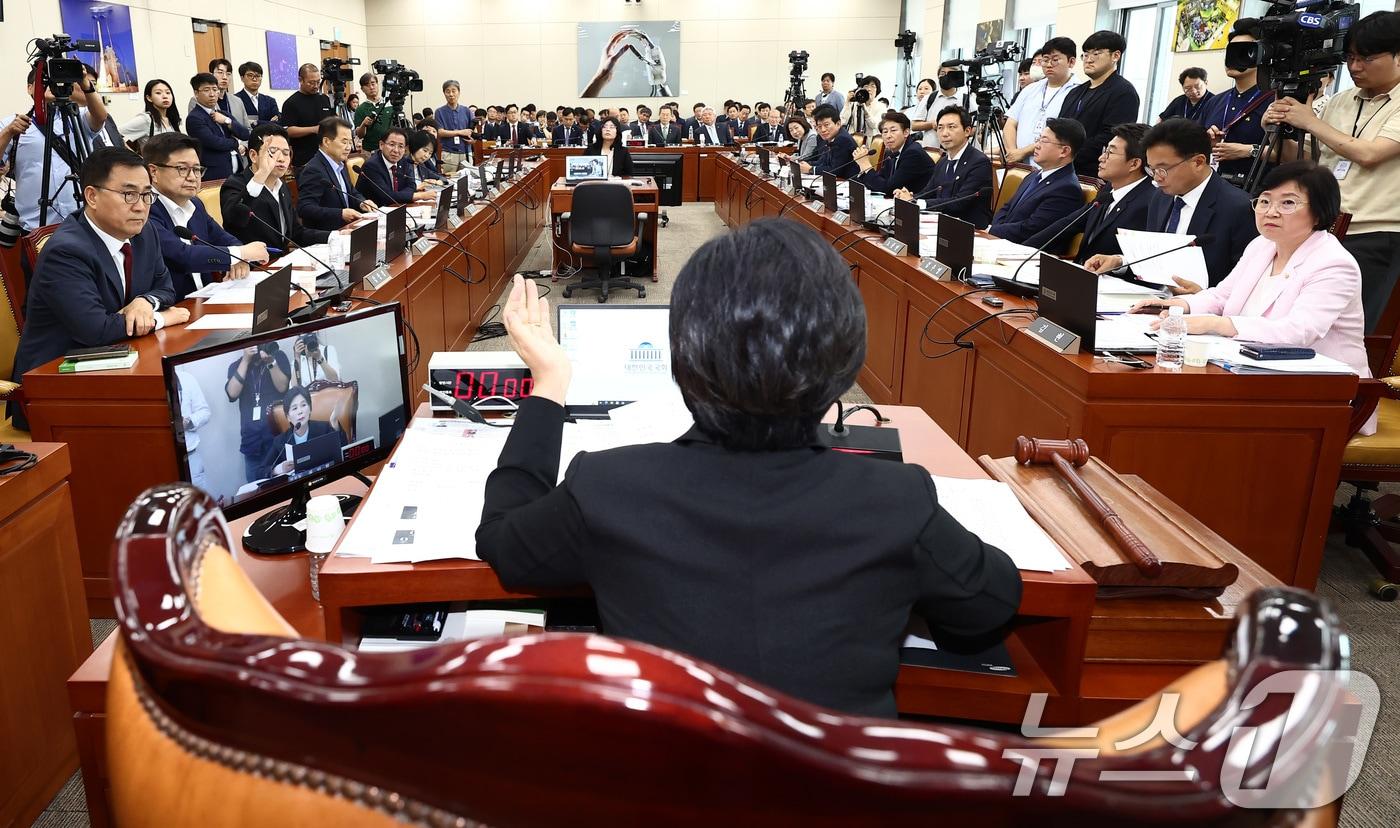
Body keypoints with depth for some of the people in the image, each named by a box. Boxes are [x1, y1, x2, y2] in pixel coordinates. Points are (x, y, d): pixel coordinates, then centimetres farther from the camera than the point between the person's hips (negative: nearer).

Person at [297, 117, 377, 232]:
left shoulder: (341, 165, 15)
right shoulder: (313, 170, -14)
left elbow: (352, 194, 26)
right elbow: (305, 208, -22)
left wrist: (361, 203, 2)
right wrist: (341, 214, -30)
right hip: (324, 235, -9)